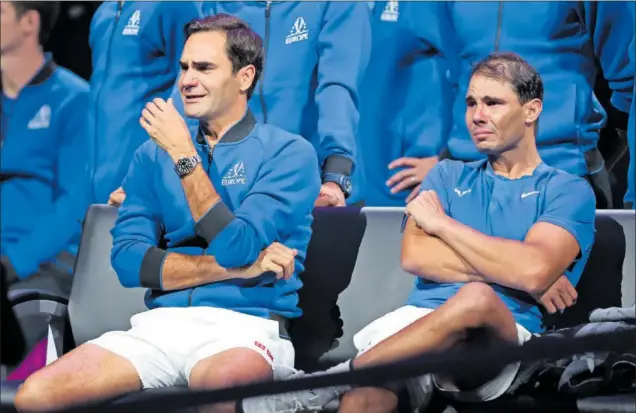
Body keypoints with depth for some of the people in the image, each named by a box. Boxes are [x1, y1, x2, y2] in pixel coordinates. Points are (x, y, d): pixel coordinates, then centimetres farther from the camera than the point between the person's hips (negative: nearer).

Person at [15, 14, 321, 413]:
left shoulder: (289, 153, 1)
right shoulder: (154, 154, 16)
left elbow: (237, 248, -12)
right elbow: (129, 260, 4)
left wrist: (184, 155, -8)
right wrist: (234, 267, -7)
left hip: (244, 328, -5)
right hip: (159, 324, 5)